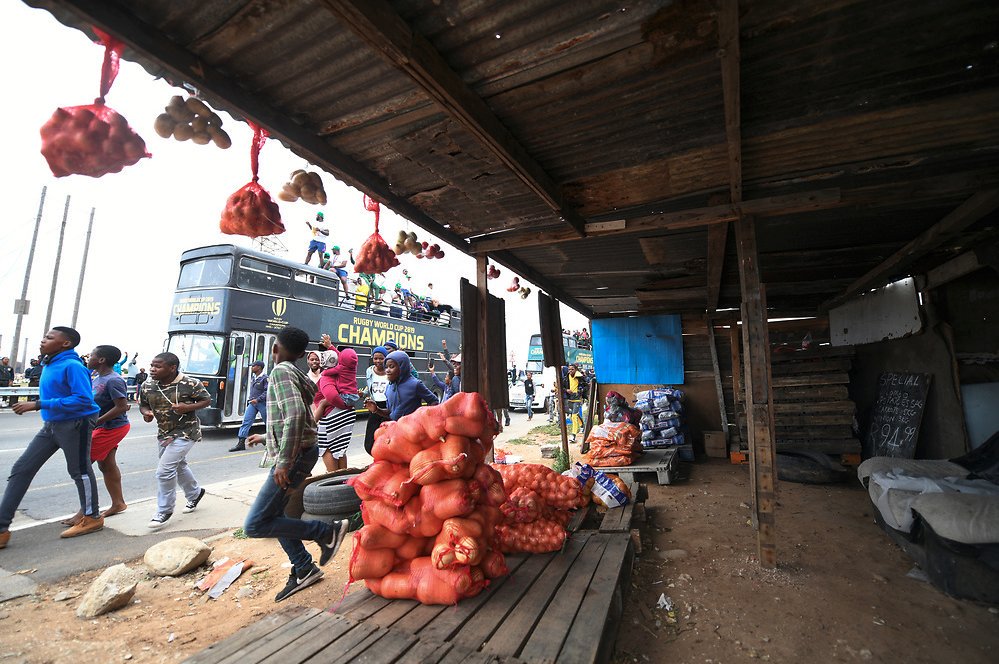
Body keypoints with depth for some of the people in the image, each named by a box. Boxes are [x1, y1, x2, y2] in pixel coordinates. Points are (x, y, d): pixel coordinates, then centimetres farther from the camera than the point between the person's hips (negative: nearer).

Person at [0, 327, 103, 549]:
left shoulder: (72, 366, -20)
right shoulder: (49, 365, 8)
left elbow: (83, 399, -27)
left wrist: (39, 404, -25)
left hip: (75, 425, -9)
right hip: (51, 425, 9)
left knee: (80, 471, 5)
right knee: (21, 469, 7)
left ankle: (92, 518, 22)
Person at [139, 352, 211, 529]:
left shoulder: (190, 384, -19)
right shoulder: (147, 386, -4)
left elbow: (207, 400, -9)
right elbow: (143, 404, 10)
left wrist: (188, 407, -25)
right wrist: (146, 413, -12)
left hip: (185, 432, -7)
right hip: (164, 432, 7)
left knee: (165, 470, -11)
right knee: (178, 466, 21)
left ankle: (164, 510, 9)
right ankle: (195, 493, 44)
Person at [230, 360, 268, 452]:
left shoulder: (265, 378, -14)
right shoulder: (253, 377, 11)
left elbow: (267, 391, -20)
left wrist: (257, 399, -23)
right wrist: (250, 399, 17)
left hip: (262, 403, -7)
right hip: (252, 403, 7)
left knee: (268, 422, 7)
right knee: (246, 421, -4)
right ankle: (241, 443, -4)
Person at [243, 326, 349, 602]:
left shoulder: (282, 372, -16)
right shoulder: (298, 374, 13)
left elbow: (296, 416, -30)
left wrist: (284, 462, -28)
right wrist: (266, 437, 32)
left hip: (294, 455, -10)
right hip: (296, 452, 10)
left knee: (255, 525, -5)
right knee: (273, 515, 18)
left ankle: (328, 531, 1)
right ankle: (304, 569, 27)